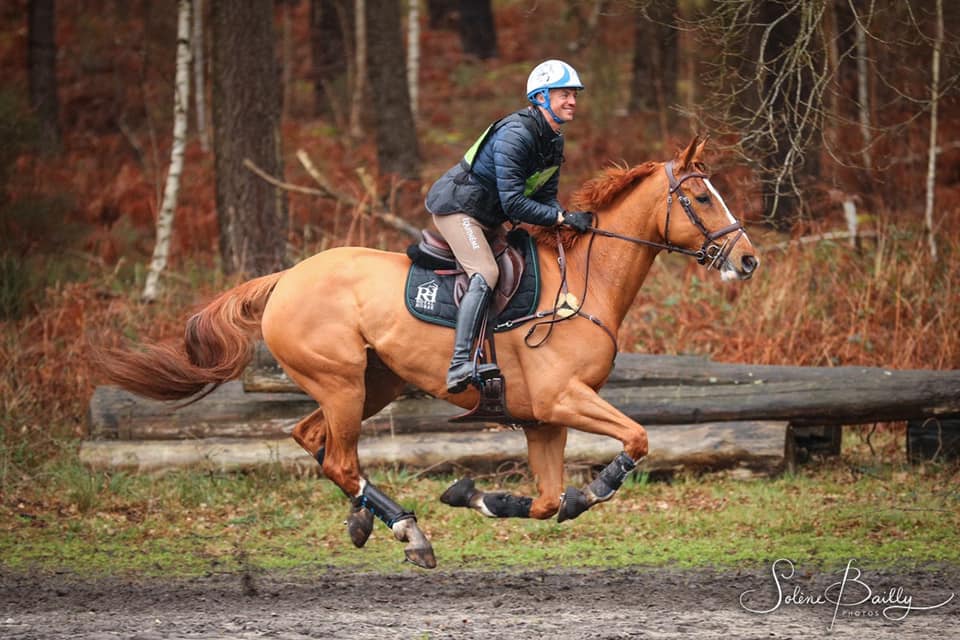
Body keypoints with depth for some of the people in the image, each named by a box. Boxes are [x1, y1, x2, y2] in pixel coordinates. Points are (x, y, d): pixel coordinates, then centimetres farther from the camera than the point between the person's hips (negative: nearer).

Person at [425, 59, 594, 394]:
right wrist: (563, 218, -27)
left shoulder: (554, 141, 7)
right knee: (486, 273, -27)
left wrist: (568, 219, -9)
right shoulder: (515, 134, -24)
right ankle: (460, 364, -38)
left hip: (487, 219, 11)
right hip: (457, 206, -11)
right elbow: (514, 203, -28)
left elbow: (545, 197, 10)